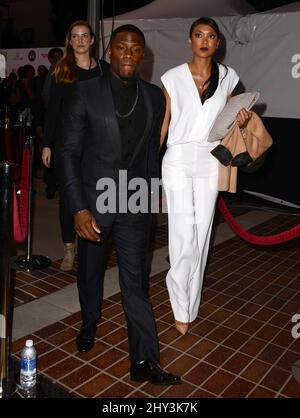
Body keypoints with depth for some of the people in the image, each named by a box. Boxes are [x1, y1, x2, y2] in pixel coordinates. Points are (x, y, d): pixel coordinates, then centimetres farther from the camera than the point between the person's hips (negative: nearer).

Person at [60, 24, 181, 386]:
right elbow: (70, 152, -8)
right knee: (90, 271, 18)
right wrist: (78, 208, -15)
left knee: (135, 281, 3)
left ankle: (144, 361, 14)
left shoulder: (154, 97, 2)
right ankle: (89, 323, 47)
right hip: (92, 202, -1)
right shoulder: (86, 92, -7)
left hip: (134, 205, 1)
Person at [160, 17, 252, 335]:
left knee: (201, 237, 8)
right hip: (178, 161, -2)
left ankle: (190, 305, 25)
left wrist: (240, 121, -6)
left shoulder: (227, 77, 7)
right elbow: (162, 124, 3)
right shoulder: (172, 78, 1)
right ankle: (181, 309, 14)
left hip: (210, 163, 3)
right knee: (184, 239, -6)